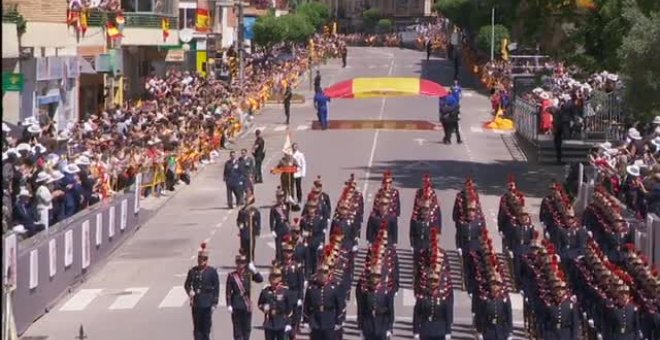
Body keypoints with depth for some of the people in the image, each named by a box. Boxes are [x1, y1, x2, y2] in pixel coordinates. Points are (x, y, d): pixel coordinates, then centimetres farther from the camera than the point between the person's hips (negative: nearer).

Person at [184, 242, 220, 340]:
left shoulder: (212, 272, -2)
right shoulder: (192, 271, 5)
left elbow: (216, 288, -2)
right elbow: (187, 284, 13)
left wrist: (214, 303, -7)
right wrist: (190, 292, -9)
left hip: (207, 304, -3)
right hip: (195, 304, 3)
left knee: (206, 328, 1)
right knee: (197, 328, 4)